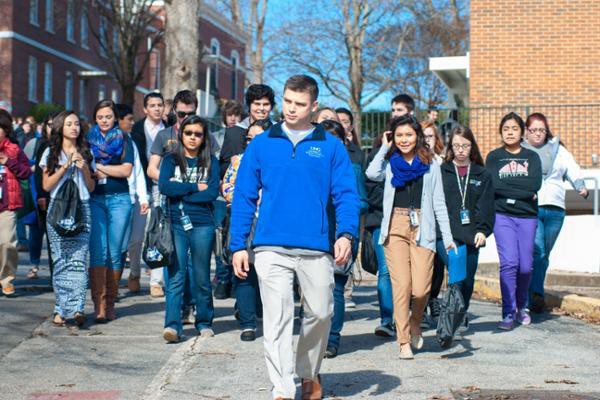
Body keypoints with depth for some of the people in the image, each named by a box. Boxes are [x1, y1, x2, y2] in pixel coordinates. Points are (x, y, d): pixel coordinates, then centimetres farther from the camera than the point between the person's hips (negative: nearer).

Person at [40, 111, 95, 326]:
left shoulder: (86, 153, 14)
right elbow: (47, 185, 5)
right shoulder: (51, 153, 10)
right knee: (60, 260, -2)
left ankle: (76, 308, -18)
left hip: (82, 209, 1)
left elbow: (91, 187, 14)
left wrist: (84, 169, -3)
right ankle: (62, 309, 1)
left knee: (78, 259, -11)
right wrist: (65, 166, -4)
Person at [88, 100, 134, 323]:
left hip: (119, 199, 0)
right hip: (94, 199, 0)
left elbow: (126, 170, -3)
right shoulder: (88, 139, 13)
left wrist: (97, 167, -6)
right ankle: (99, 305, -11)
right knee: (97, 250, -9)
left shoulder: (124, 140, 9)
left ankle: (110, 303, 9)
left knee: (114, 252, 0)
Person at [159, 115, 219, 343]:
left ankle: (204, 322, 20)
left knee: (201, 277, 8)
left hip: (202, 225, 1)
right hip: (175, 225, -1)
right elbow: (164, 187, -8)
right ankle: (172, 325, -11)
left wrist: (180, 194, -6)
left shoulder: (210, 162, 9)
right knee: (175, 277, -8)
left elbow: (212, 193, -5)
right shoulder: (171, 159, 9)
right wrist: (195, 187, -6)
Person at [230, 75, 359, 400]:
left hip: (316, 249, 1)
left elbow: (346, 194, 3)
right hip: (271, 248, 0)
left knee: (320, 314, 10)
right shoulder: (261, 144, 8)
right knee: (277, 319, -4)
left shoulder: (331, 147, 7)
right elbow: (243, 197, 8)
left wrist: (346, 234, -14)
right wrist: (238, 245, 2)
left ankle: (309, 372, 35)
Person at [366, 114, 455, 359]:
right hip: (395, 227, 0)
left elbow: (438, 202, 11)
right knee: (401, 286, -8)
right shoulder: (389, 164, 10)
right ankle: (404, 342, 1)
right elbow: (372, 174, -13)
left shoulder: (430, 165, 11)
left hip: (422, 229, 0)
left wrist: (447, 236, 4)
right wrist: (384, 148, 1)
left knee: (421, 289, -6)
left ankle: (415, 323, 26)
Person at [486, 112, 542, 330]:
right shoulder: (494, 157, 8)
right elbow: (493, 185, -9)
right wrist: (524, 191, -10)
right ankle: (508, 313, -8)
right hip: (502, 215, -2)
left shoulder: (532, 157, 11)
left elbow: (535, 184, -7)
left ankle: (521, 306, 27)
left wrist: (506, 184, -9)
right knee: (509, 262, -14)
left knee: (525, 266, 2)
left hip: (527, 216, 2)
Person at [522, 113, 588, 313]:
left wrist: (581, 186, -7)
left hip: (555, 209, 4)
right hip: (529, 208, -4)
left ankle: (534, 297, 15)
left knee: (544, 255, 8)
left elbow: (573, 169, 12)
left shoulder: (558, 150, 18)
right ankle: (536, 296, -18)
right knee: (536, 252, -18)